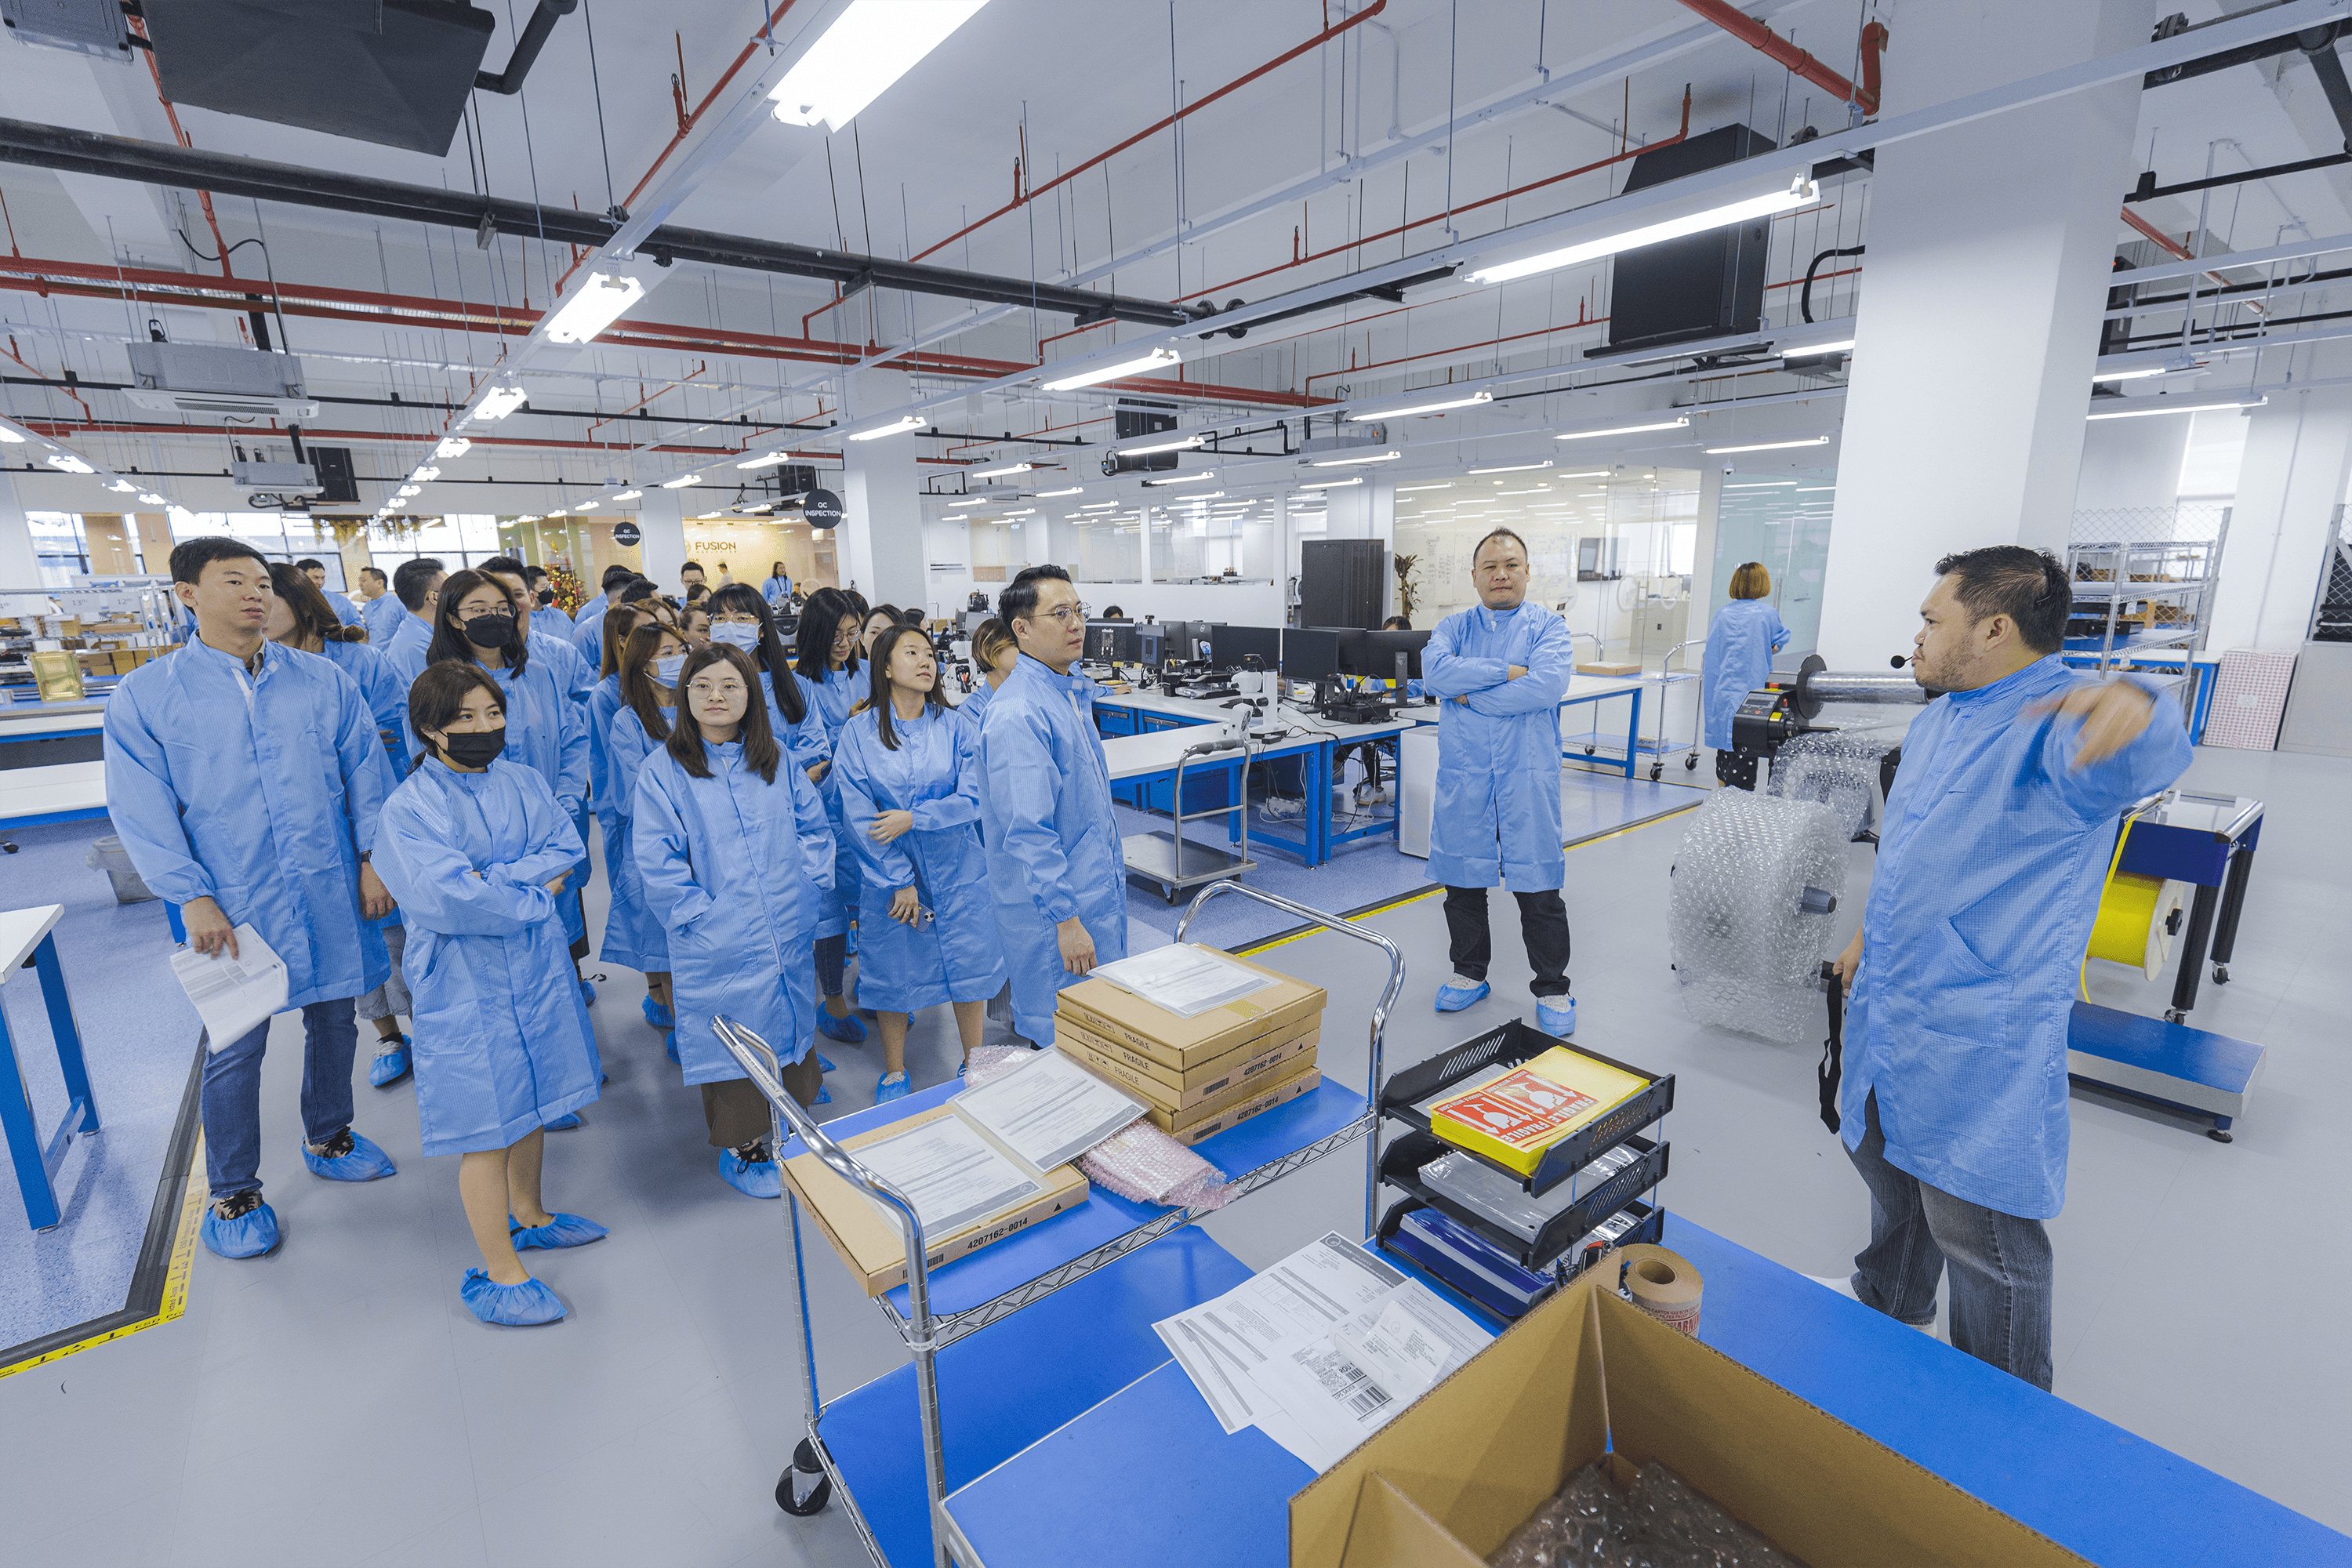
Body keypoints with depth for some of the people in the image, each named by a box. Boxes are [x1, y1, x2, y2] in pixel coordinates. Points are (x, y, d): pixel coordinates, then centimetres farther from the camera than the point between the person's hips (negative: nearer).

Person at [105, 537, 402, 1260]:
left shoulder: (322, 679, 4)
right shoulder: (143, 696, -1)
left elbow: (366, 769, 4)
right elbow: (142, 809, -4)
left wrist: (373, 858, -2)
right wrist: (191, 896, -11)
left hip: (330, 893, 2)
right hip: (234, 903, -2)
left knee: (333, 1019, 15)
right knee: (236, 1047, 5)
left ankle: (329, 1138, 37)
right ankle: (233, 1194, 24)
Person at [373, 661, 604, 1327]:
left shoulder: (523, 781, 4)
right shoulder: (410, 806, -12)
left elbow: (565, 849, -4)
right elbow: (447, 898, -21)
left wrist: (493, 879, -17)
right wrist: (534, 893, -12)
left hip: (537, 965, 6)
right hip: (466, 981, -5)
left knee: (535, 1099, 19)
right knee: (489, 1123, 2)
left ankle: (528, 1215, 42)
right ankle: (498, 1272, 18)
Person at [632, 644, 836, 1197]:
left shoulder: (775, 761, 6)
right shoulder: (662, 769, -6)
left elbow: (815, 825, 10)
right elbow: (657, 861, -9)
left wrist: (811, 884, -1)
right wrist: (700, 916, -14)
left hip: (788, 934, 4)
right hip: (717, 941, -4)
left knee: (789, 1021, 18)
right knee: (732, 1038, 8)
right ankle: (741, 1146, 28)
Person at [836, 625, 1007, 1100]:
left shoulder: (955, 726, -1)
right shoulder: (859, 731, -5)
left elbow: (973, 798, -7)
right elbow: (858, 814, -8)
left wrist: (913, 818, -17)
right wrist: (899, 881, -11)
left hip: (956, 868, 1)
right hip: (889, 870, -1)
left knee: (968, 965, 10)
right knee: (893, 971, 10)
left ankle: (974, 1060, 32)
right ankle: (894, 1072, 31)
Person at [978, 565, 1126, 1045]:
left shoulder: (1075, 691, 10)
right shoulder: (1017, 713, -22)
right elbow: (1028, 831, -26)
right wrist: (1066, 919, -24)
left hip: (1101, 890, 10)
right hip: (1054, 903, -10)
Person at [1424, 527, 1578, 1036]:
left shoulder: (1548, 626, 2)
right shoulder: (1454, 627, 9)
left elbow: (1547, 685, -17)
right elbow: (1434, 672, -12)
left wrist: (1470, 695, -13)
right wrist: (1506, 672, -16)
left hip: (1527, 774, -2)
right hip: (1462, 773, 3)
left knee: (1538, 887, 2)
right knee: (1462, 880, 12)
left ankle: (1552, 988, 18)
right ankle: (1470, 973, 30)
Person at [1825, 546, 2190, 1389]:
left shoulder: (2057, 725, -21)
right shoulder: (1936, 720, 8)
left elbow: (2132, 761, -46)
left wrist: (2135, 712, -68)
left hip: (1981, 1037, -8)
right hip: (1888, 1006, 9)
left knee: (1982, 1231, 6)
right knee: (1885, 1158, 26)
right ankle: (1891, 1298, 52)